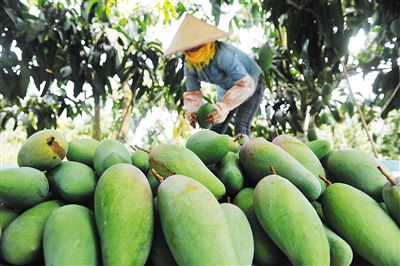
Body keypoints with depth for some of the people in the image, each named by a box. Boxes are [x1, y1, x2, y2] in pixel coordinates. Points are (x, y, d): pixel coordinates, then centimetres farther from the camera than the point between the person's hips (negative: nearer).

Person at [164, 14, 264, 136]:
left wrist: (225, 106, -54)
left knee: (241, 127, -25)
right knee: (216, 130, -2)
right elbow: (193, 92, -11)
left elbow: (246, 84, -41)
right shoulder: (189, 64, -14)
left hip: (251, 83, -6)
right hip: (226, 90, 6)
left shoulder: (222, 54, -37)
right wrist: (191, 111, -33)